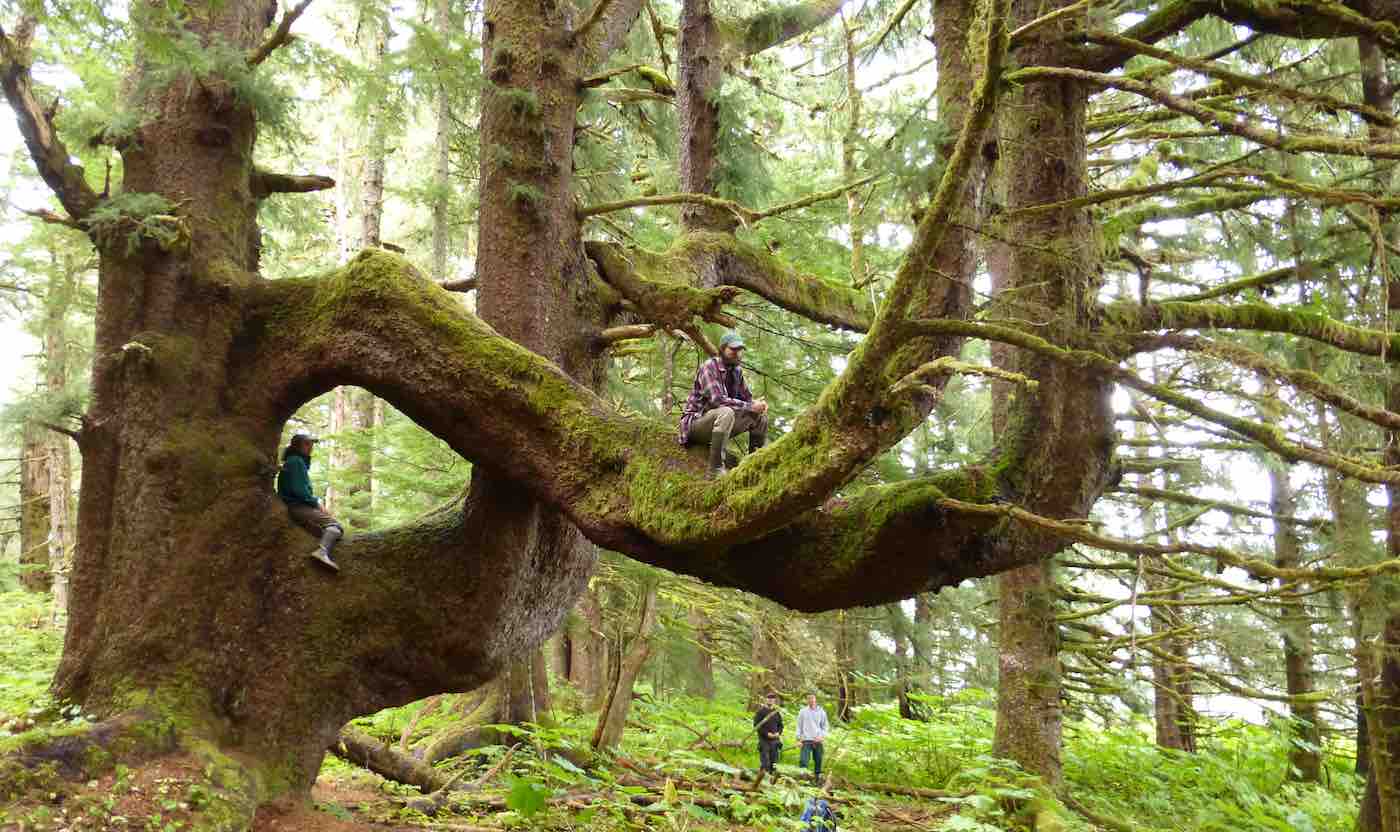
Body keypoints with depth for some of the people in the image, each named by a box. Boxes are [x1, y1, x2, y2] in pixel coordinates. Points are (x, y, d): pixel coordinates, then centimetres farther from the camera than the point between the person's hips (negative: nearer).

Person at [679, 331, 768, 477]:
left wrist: (758, 403, -14)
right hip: (696, 422, -8)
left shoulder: (736, 371, 7)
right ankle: (716, 469, -34)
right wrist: (750, 406, -26)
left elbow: (747, 397, 11)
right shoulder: (709, 367, -17)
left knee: (760, 416, 1)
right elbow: (717, 400, -28)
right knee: (726, 413, -37)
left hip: (718, 421, 8)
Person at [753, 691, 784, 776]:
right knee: (764, 761, -8)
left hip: (774, 740, 5)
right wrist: (766, 733, -14)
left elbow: (780, 725, 19)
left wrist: (778, 733, -1)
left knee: (774, 759, 6)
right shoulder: (761, 711, -2)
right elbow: (756, 725, -6)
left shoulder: (777, 712, 12)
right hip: (764, 740, -5)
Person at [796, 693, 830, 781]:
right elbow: (799, 725, 5)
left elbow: (825, 726, 7)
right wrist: (798, 737, -2)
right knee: (803, 760, -12)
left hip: (818, 741, 1)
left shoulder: (821, 711, 4)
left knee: (818, 761, 7)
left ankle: (817, 776, 17)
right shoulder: (803, 711, 3)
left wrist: (822, 736, -7)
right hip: (806, 740, -1)